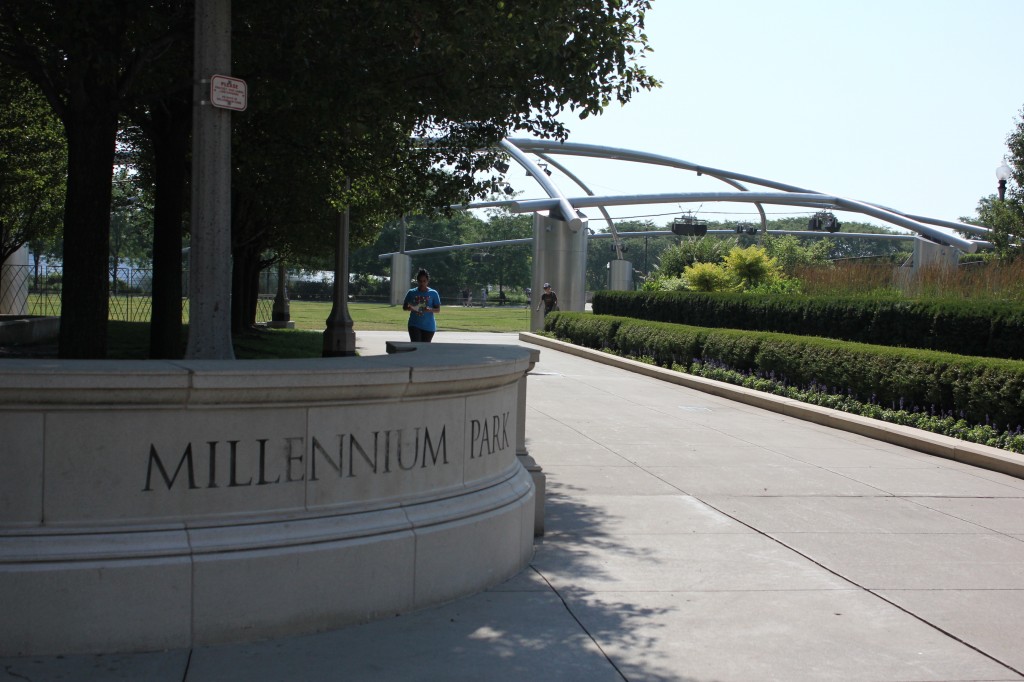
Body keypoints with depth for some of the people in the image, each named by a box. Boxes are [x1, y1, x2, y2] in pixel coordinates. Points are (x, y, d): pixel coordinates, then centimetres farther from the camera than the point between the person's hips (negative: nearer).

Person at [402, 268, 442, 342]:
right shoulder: (411, 292, 3)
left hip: (428, 326, 0)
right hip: (414, 325, 0)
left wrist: (430, 310, -21)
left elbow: (438, 309, 1)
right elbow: (404, 307, 8)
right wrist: (409, 308, -15)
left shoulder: (433, 293, 0)